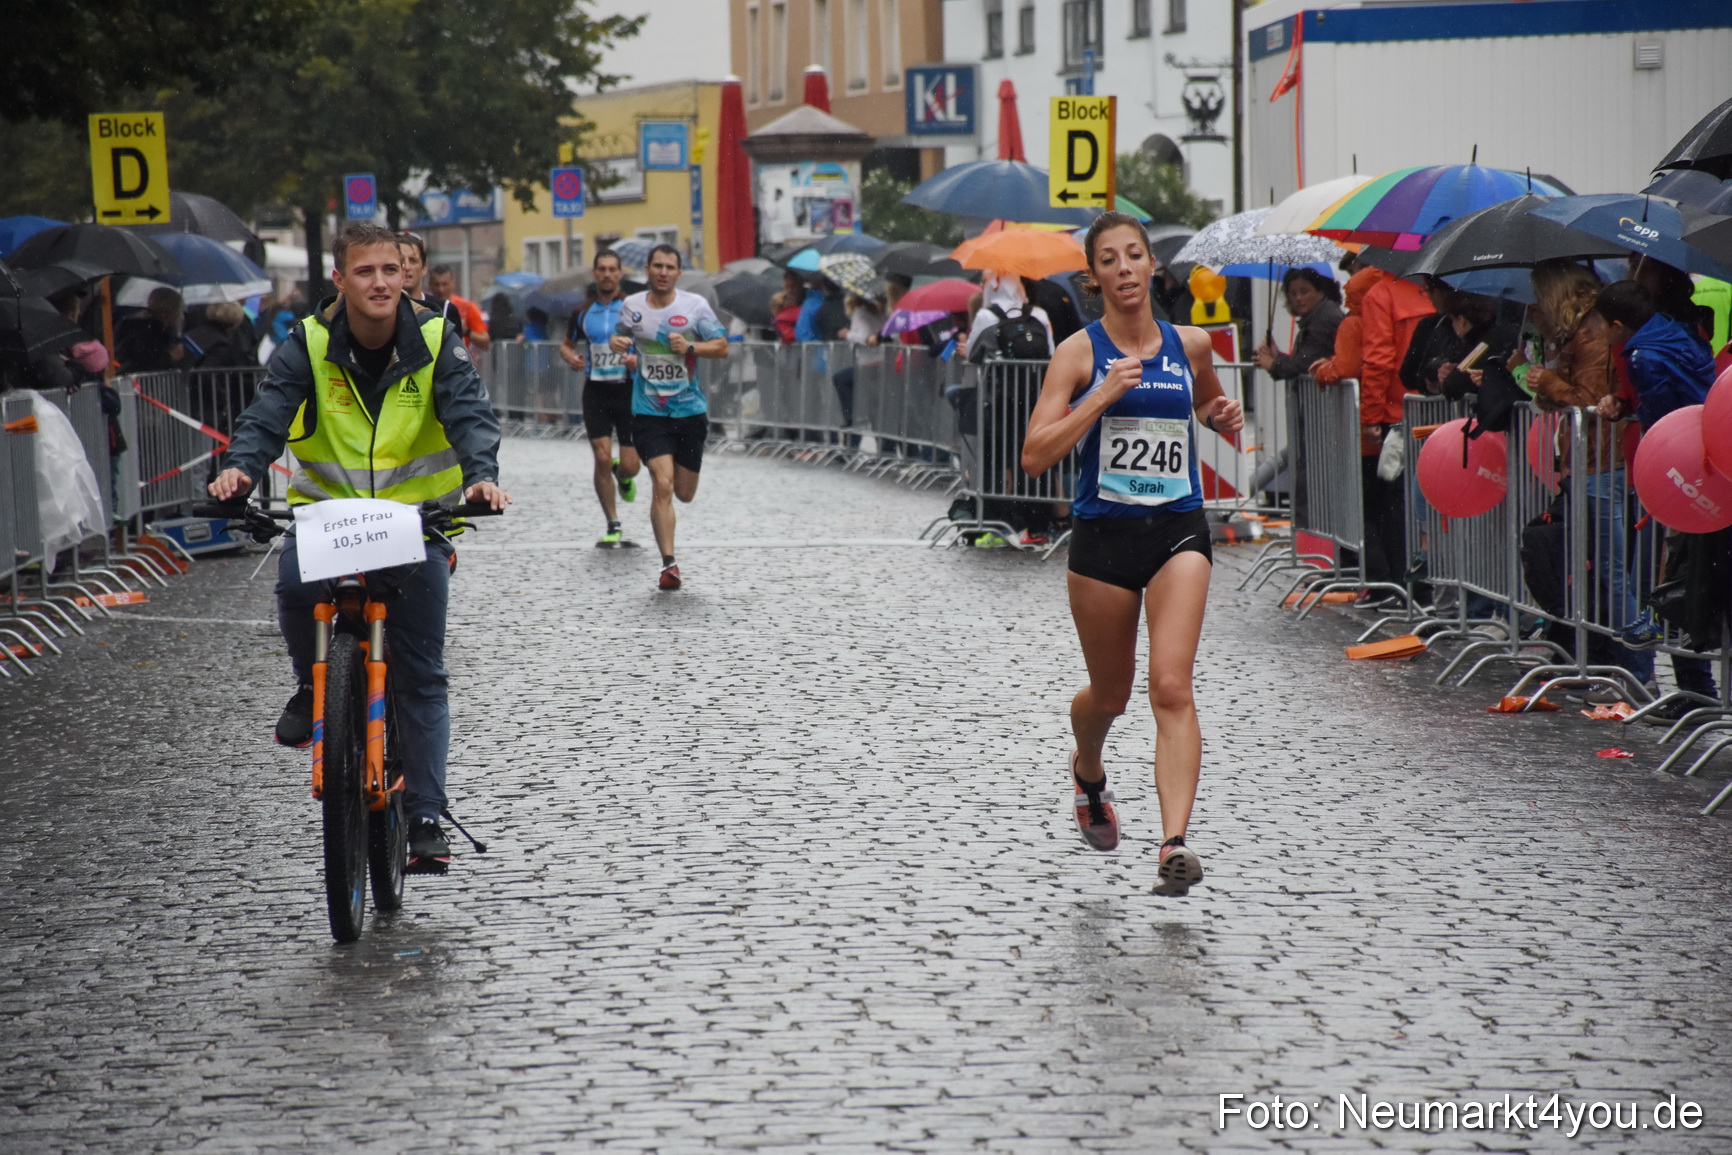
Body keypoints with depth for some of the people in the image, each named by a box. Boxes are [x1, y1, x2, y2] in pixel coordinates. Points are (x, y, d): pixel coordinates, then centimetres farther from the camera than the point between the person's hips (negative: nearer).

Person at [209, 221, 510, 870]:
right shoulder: (309, 344, -7)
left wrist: (480, 474, -40)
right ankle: (313, 685, -2)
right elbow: (268, 413, -19)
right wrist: (240, 466, -40)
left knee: (422, 675, -1)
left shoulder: (434, 342, -8)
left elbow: (468, 413, -20)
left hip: (417, 515, 0)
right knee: (295, 585, -33)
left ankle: (425, 818, 6)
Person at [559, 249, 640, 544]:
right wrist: (570, 357, -5)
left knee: (629, 467, -4)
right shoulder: (582, 312, 5)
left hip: (628, 391, -1)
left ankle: (623, 476, 36)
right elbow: (566, 344, 18)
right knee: (602, 459, -9)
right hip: (596, 393, 1)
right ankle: (613, 526, 4)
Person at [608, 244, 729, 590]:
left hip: (690, 411, 1)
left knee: (685, 493, 10)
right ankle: (668, 564, -12)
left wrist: (690, 347, -17)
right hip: (648, 412, -1)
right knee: (662, 486, -16)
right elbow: (621, 337, 19)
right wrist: (617, 343, -5)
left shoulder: (694, 305, -3)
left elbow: (722, 347, 0)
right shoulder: (632, 306, 1)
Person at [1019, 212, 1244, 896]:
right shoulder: (1079, 352, -4)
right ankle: (1087, 772, 50)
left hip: (1179, 531, 1)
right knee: (1110, 695, 15)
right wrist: (1103, 395, -20)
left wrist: (1223, 417, 5)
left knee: (1171, 687, -16)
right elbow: (1035, 456, -12)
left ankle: (1174, 846, -22)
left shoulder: (1190, 345, 6)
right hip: (1103, 535, -1)